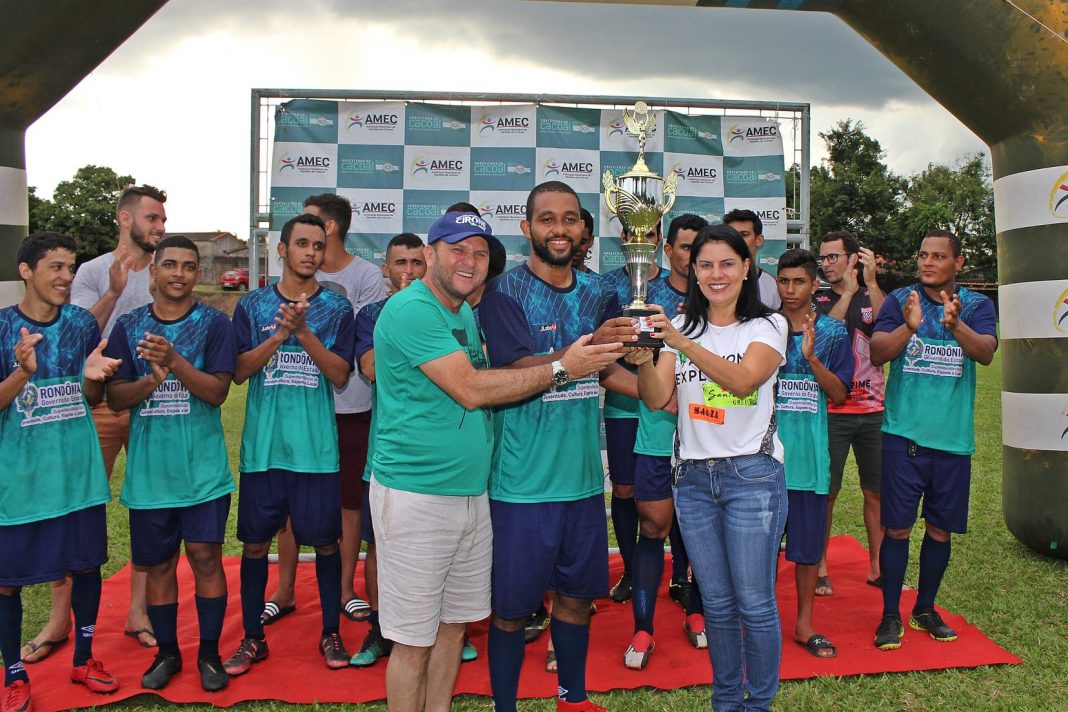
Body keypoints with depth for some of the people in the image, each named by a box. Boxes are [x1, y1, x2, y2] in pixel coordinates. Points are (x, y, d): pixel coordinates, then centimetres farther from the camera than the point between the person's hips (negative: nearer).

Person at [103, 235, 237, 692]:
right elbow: (115, 397, 0)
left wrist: (175, 361, -25)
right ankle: (167, 653, 28)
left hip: (203, 469, -2)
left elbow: (218, 391, -11)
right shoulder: (129, 327, 5)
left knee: (205, 558, 0)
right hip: (149, 469, 2)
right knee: (158, 564, 11)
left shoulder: (214, 324, -2)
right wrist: (153, 379, -20)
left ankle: (209, 653, 18)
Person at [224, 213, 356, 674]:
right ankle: (253, 638, 24)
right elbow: (239, 371, -2)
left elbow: (340, 375, -6)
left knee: (325, 541, 7)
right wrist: (281, 334, -16)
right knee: (255, 542, 8)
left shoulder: (336, 309, 3)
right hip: (262, 445, 1)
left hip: (317, 447, -1)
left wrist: (303, 331, -18)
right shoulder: (253, 305, 5)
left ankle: (331, 633, 24)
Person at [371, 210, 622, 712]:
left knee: (454, 625, 18)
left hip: (472, 494, 8)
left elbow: (489, 380, 12)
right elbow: (470, 389, -20)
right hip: (417, 497, -8)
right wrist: (561, 368, -15)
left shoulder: (466, 312, 14)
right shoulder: (410, 309, -15)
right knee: (414, 641, 4)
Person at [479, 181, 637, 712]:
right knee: (512, 605, 7)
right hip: (522, 481, -5)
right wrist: (588, 347, -34)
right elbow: (516, 374, -20)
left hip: (582, 474, 5)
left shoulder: (597, 295, 7)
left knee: (576, 594, 18)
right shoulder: (504, 293, -9)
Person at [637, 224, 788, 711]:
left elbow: (743, 379, -22)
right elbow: (656, 399, -5)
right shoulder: (682, 326, 8)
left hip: (751, 474, -3)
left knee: (754, 603, 2)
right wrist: (644, 356, -25)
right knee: (716, 603, 13)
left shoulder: (767, 325, -1)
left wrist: (682, 342, -33)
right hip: (693, 476, 3)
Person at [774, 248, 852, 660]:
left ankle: (804, 625, 22)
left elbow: (839, 394, 0)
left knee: (808, 541, 8)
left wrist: (811, 358, -15)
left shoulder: (832, 332, 5)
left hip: (810, 452, 1)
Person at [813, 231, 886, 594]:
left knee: (876, 492, 8)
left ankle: (877, 567, 21)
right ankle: (821, 569, 10)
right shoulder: (818, 301, 5)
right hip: (832, 410, -2)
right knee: (826, 492, -1)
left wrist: (871, 283, -17)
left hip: (873, 410, 2)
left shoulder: (874, 297, 10)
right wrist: (849, 290, -16)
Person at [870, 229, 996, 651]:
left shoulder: (977, 305, 4)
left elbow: (985, 353, -14)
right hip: (904, 432, -2)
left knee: (940, 529, 12)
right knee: (897, 526, -1)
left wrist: (955, 324, -34)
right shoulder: (900, 301, 1)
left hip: (953, 437, 2)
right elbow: (877, 354, -11)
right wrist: (908, 327, -31)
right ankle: (890, 615, 12)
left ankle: (925, 609, 29)